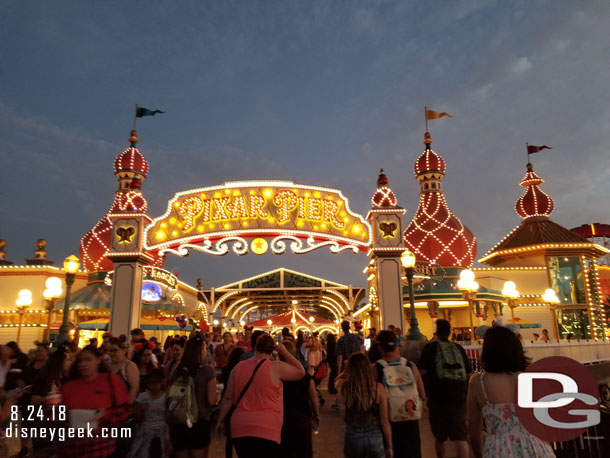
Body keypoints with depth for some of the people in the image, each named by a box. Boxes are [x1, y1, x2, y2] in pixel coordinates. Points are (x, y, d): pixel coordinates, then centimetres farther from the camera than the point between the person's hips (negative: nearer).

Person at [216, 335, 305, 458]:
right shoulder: (276, 367, -8)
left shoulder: (238, 367, 5)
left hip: (239, 429, 5)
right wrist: (285, 352, 9)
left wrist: (220, 421, 19)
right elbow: (300, 372, 4)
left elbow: (228, 398, 8)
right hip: (266, 431, -5)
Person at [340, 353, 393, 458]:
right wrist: (389, 446, 2)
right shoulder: (378, 388, -15)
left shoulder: (345, 387, -14)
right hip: (375, 437, 0)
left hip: (353, 437, 1)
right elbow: (385, 421, -9)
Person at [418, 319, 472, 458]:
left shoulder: (430, 347, -3)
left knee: (439, 435, 16)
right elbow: (468, 373, 11)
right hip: (459, 395, 2)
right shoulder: (458, 348, 6)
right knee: (460, 434, 2)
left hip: (438, 396, -2)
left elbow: (423, 372, -8)